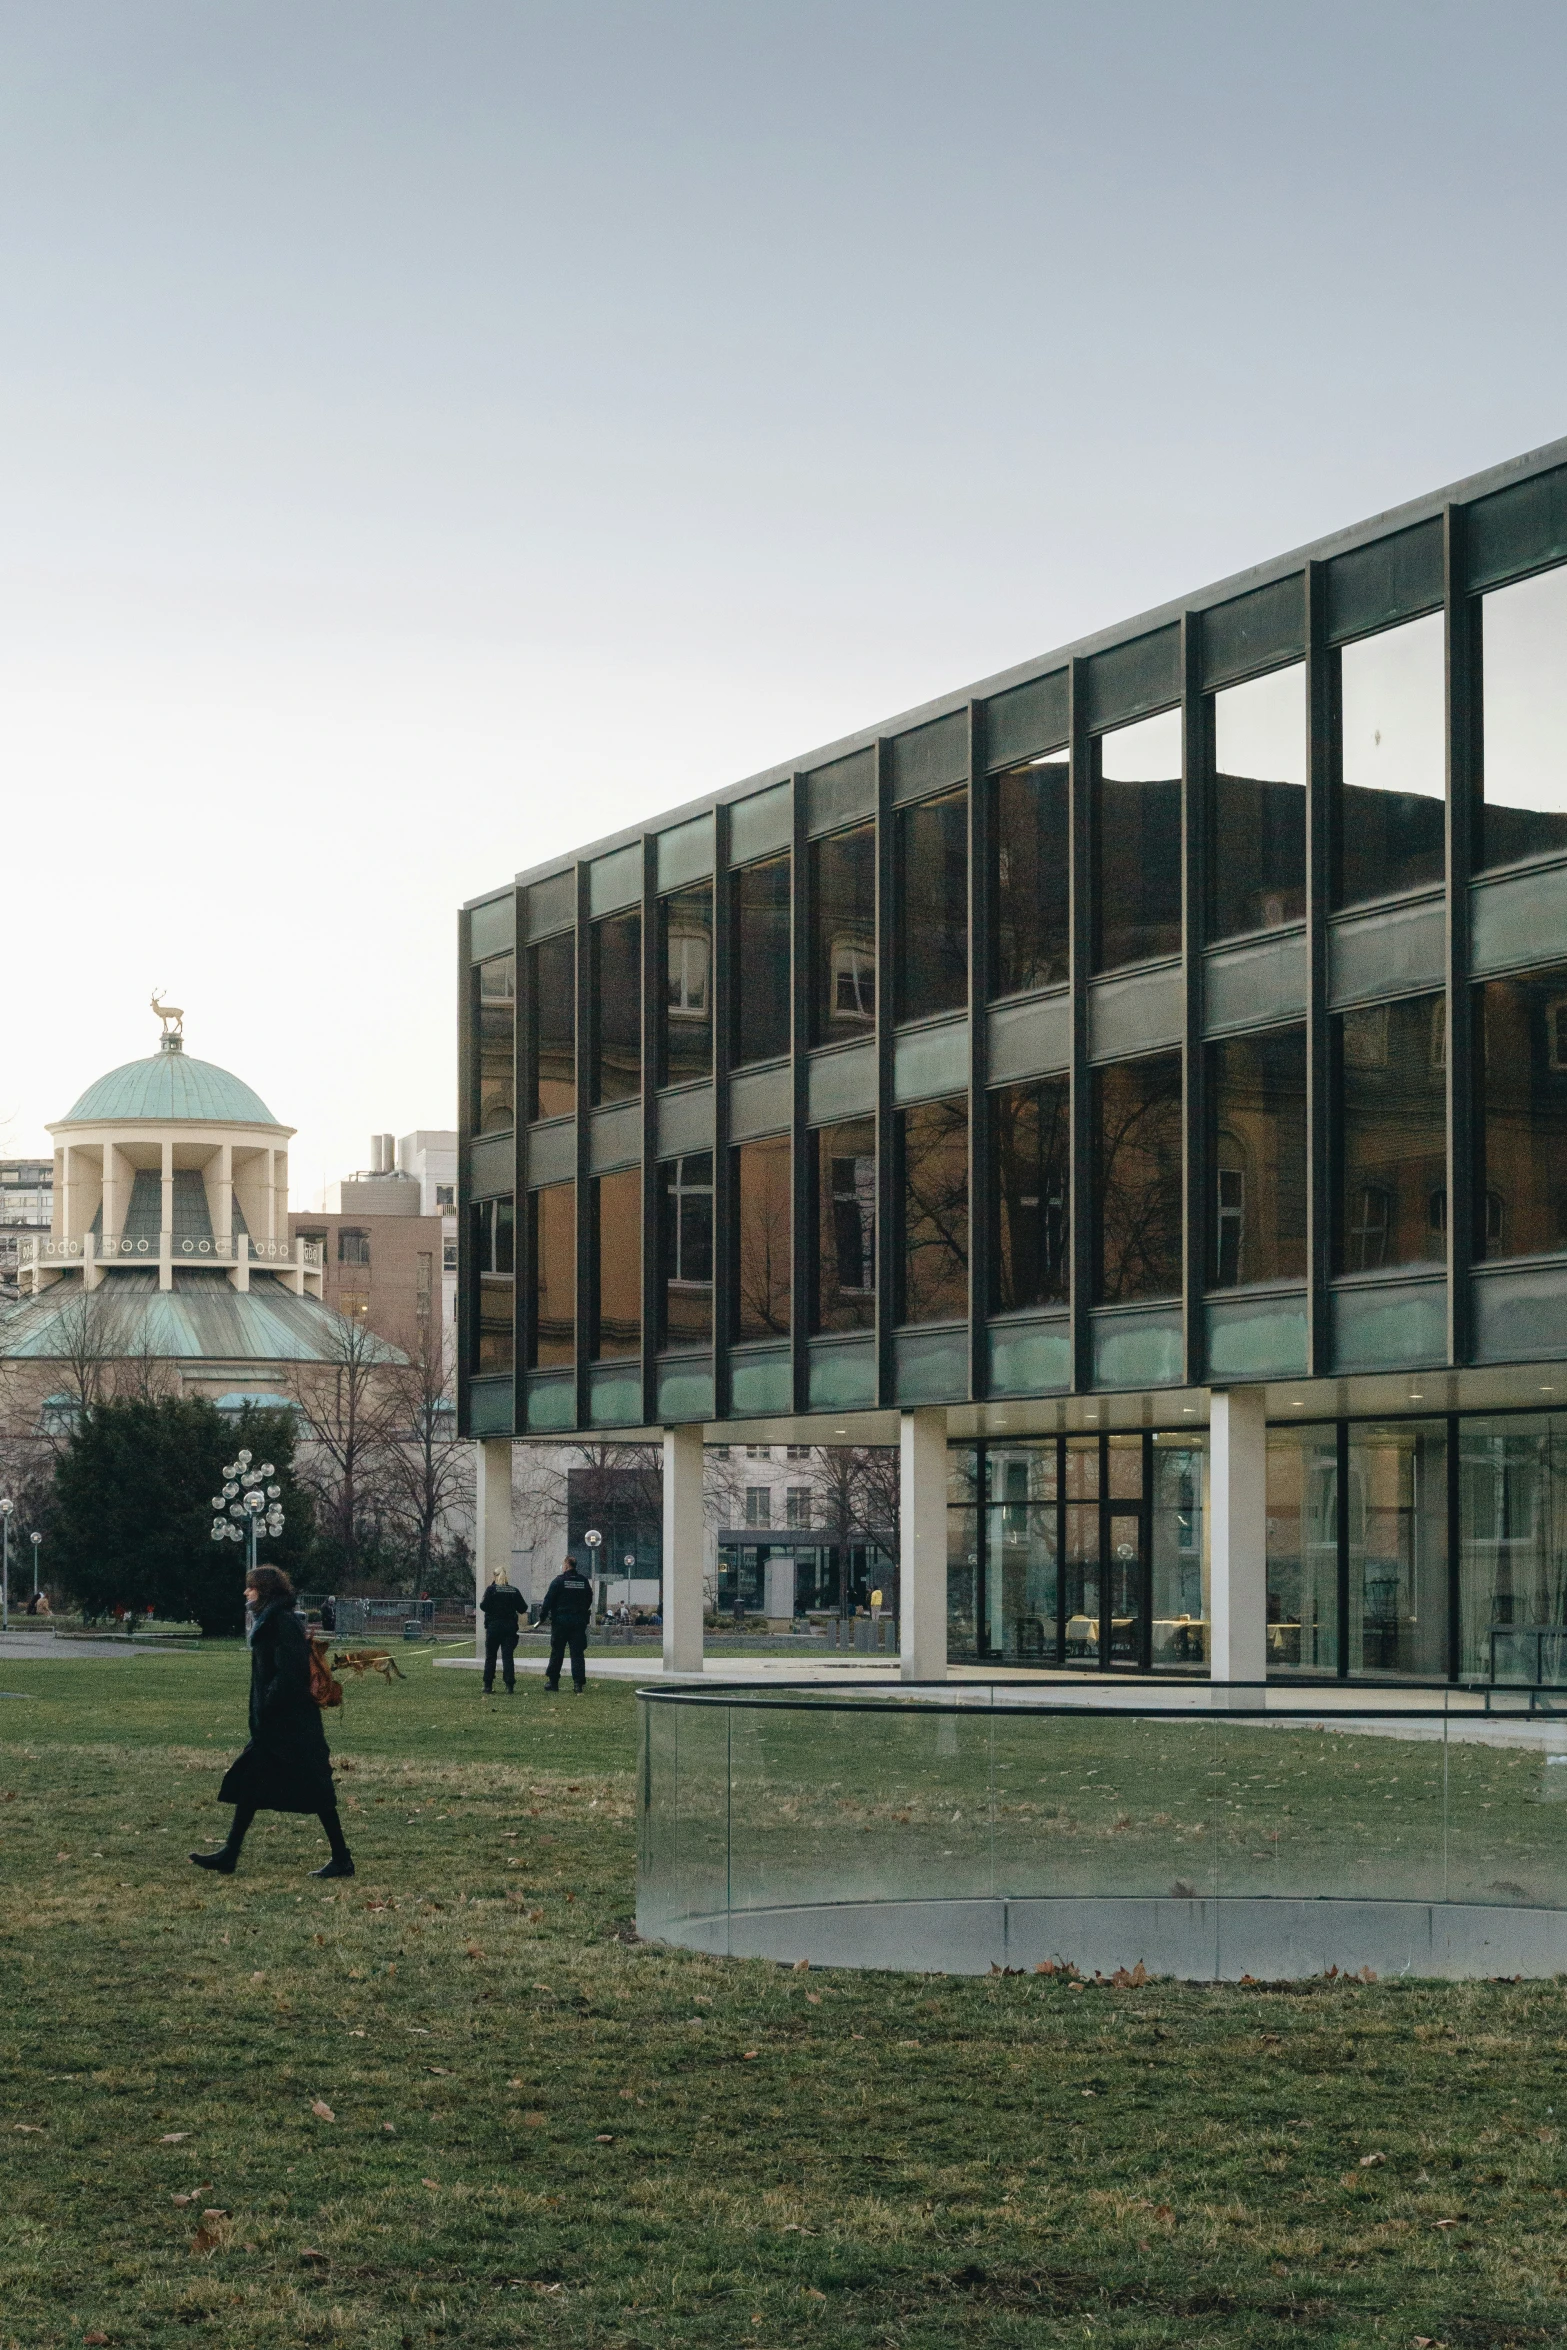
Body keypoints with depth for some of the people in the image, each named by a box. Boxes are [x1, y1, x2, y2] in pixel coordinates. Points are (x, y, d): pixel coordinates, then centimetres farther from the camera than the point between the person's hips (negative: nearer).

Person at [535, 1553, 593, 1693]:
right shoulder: (584, 1581, 5)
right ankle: (578, 1683, -5)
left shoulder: (559, 1580, -7)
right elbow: (589, 1600, 15)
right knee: (577, 1653, 2)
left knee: (557, 1652, 7)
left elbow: (549, 1600, -8)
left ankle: (553, 1681, 10)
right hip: (579, 1621, 3)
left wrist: (542, 1617, -1)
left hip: (561, 1620, -3)